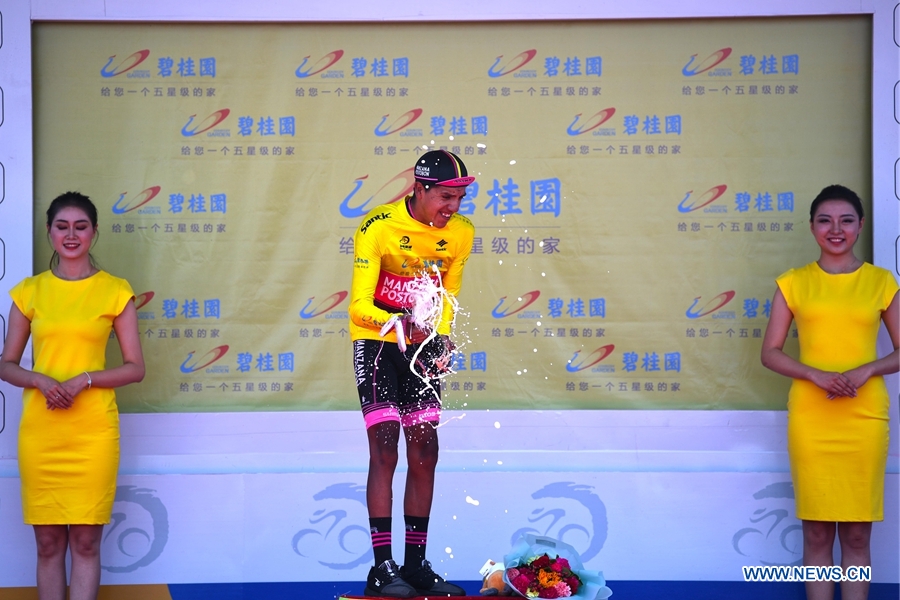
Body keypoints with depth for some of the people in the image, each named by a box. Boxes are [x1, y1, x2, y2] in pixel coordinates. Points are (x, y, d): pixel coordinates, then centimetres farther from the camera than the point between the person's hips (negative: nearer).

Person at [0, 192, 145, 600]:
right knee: (48, 542, 6)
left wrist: (84, 379, -14)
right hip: (40, 429, 1)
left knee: (85, 541, 2)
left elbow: (135, 368, 2)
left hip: (93, 429, -1)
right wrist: (41, 380, -12)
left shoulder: (115, 291, 2)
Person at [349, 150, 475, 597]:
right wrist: (402, 324, -40)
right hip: (376, 340, -5)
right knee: (384, 447, -13)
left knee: (425, 451, 3)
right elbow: (359, 305, -22)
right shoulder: (378, 227, -20)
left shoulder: (461, 233, -5)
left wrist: (442, 338, -9)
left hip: (423, 342, 5)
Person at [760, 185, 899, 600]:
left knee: (857, 534, 3)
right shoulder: (793, 283, 5)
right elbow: (770, 352, 4)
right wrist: (816, 375, -13)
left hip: (864, 418, 0)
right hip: (810, 417, 0)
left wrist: (866, 370, -12)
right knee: (816, 532, 3)